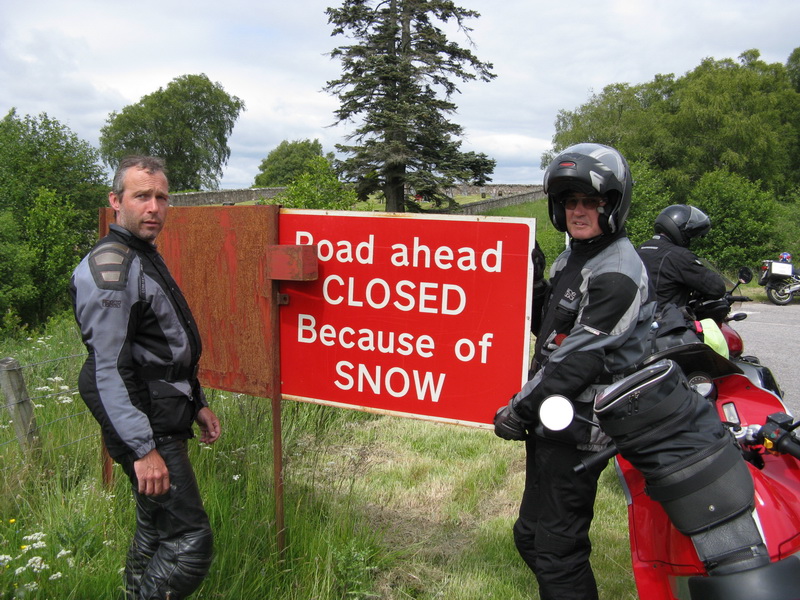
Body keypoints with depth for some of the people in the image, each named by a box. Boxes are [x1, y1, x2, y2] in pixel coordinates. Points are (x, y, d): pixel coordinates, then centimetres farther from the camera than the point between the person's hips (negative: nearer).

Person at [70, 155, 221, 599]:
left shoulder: (145, 258, 16)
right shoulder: (109, 267, -17)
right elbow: (110, 368, -24)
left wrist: (197, 403, 22)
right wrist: (144, 448, -26)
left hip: (165, 421, 10)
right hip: (146, 428, -10)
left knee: (157, 530, 20)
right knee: (189, 543, -9)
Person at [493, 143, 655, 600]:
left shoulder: (618, 274, -19)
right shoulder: (573, 257, 13)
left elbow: (580, 358, -22)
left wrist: (520, 409, -16)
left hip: (577, 429, -10)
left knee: (556, 550, -1)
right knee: (532, 536, 21)